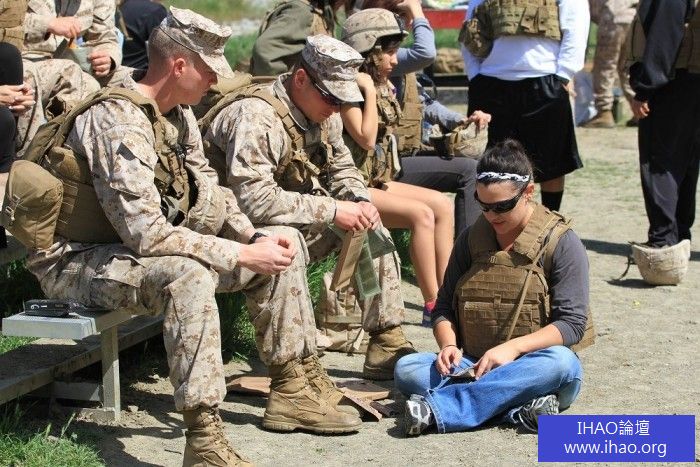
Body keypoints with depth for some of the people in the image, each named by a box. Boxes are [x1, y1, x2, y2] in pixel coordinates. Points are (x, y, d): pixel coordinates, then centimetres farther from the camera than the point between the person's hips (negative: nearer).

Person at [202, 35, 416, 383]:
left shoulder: (323, 114, 3)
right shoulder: (256, 118, -26)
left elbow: (341, 167, 17)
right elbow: (254, 200, -34)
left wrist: (361, 201, -8)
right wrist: (332, 210, -28)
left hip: (297, 222, 9)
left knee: (370, 226, 0)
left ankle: (386, 344, 4)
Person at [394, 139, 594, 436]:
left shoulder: (560, 243, -3)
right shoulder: (471, 239, 10)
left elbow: (572, 323, -10)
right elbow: (444, 308, 13)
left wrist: (513, 347, -24)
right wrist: (448, 345, -10)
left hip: (530, 367, -3)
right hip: (473, 367, 3)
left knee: (561, 362, -38)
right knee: (407, 369, -22)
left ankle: (434, 409, -42)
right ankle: (516, 409, -36)